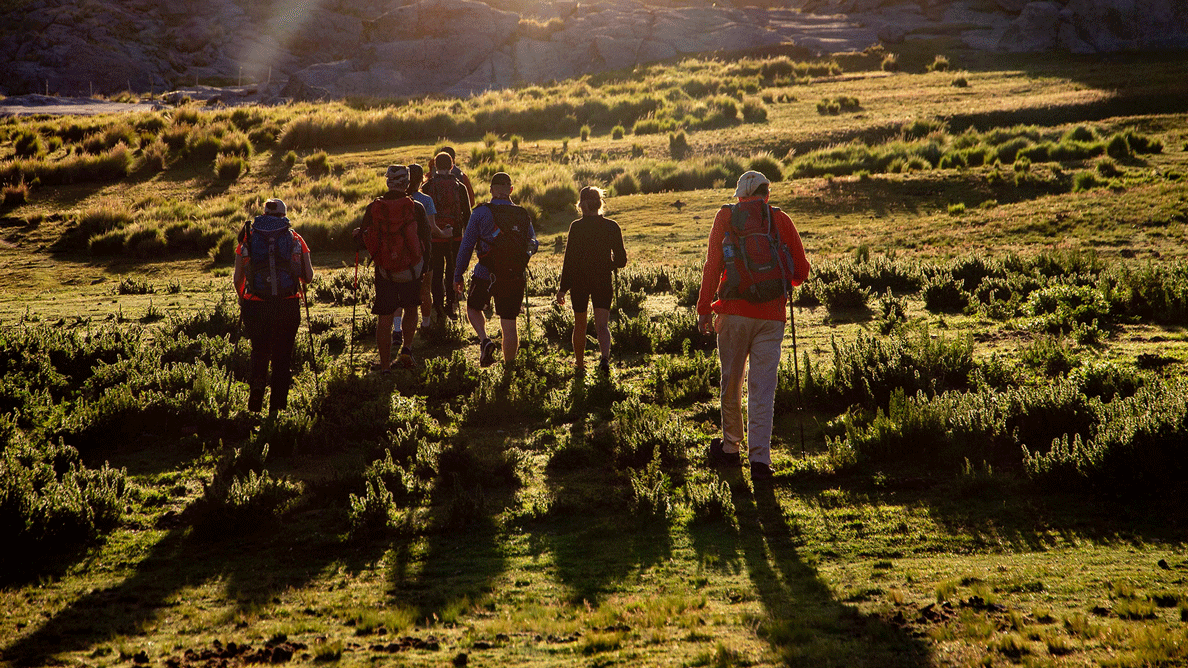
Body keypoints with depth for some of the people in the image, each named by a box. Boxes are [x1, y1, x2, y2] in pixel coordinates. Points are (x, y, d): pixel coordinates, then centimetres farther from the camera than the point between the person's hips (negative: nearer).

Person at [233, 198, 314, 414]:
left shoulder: (248, 238, 7)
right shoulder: (295, 239, 5)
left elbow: (237, 279, 6)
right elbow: (309, 277, 1)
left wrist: (242, 298, 25)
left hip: (255, 306, 0)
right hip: (288, 307, 0)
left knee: (259, 352, 20)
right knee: (282, 356, 12)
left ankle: (256, 383, -8)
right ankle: (278, 407, 10)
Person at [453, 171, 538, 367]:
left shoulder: (482, 212, -4)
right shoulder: (523, 215, 4)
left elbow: (466, 246, -4)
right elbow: (533, 245, 14)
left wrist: (458, 276, 2)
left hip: (485, 275, -2)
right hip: (515, 278, 2)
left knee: (473, 308, 22)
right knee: (509, 324, 9)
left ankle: (484, 340, -4)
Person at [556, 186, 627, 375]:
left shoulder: (576, 227, -10)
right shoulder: (612, 226, -2)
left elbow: (569, 259, -10)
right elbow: (621, 260, 0)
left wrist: (562, 288, -5)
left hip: (579, 281, -1)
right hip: (603, 282, 1)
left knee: (580, 324, 15)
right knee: (602, 325, 0)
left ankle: (580, 364, 27)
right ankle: (605, 357, -26)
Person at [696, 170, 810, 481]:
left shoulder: (725, 217, 5)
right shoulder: (780, 219, 6)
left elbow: (712, 266, -2)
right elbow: (801, 271, 7)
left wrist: (704, 308, 1)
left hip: (734, 311, 0)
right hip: (772, 315, 0)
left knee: (731, 382, 13)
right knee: (762, 387, 0)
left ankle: (730, 447, 25)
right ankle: (759, 458, -5)